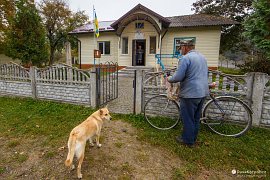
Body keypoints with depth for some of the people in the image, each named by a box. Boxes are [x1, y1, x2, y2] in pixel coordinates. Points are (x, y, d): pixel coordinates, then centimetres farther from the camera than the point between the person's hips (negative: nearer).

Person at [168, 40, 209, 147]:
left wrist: (169, 79, 0)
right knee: (196, 118, 18)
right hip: (203, 92, 9)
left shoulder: (186, 58, -14)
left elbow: (178, 77, -19)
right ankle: (193, 138, 32)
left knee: (188, 118, 5)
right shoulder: (202, 57, 14)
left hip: (190, 94, -9)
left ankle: (188, 140, 18)